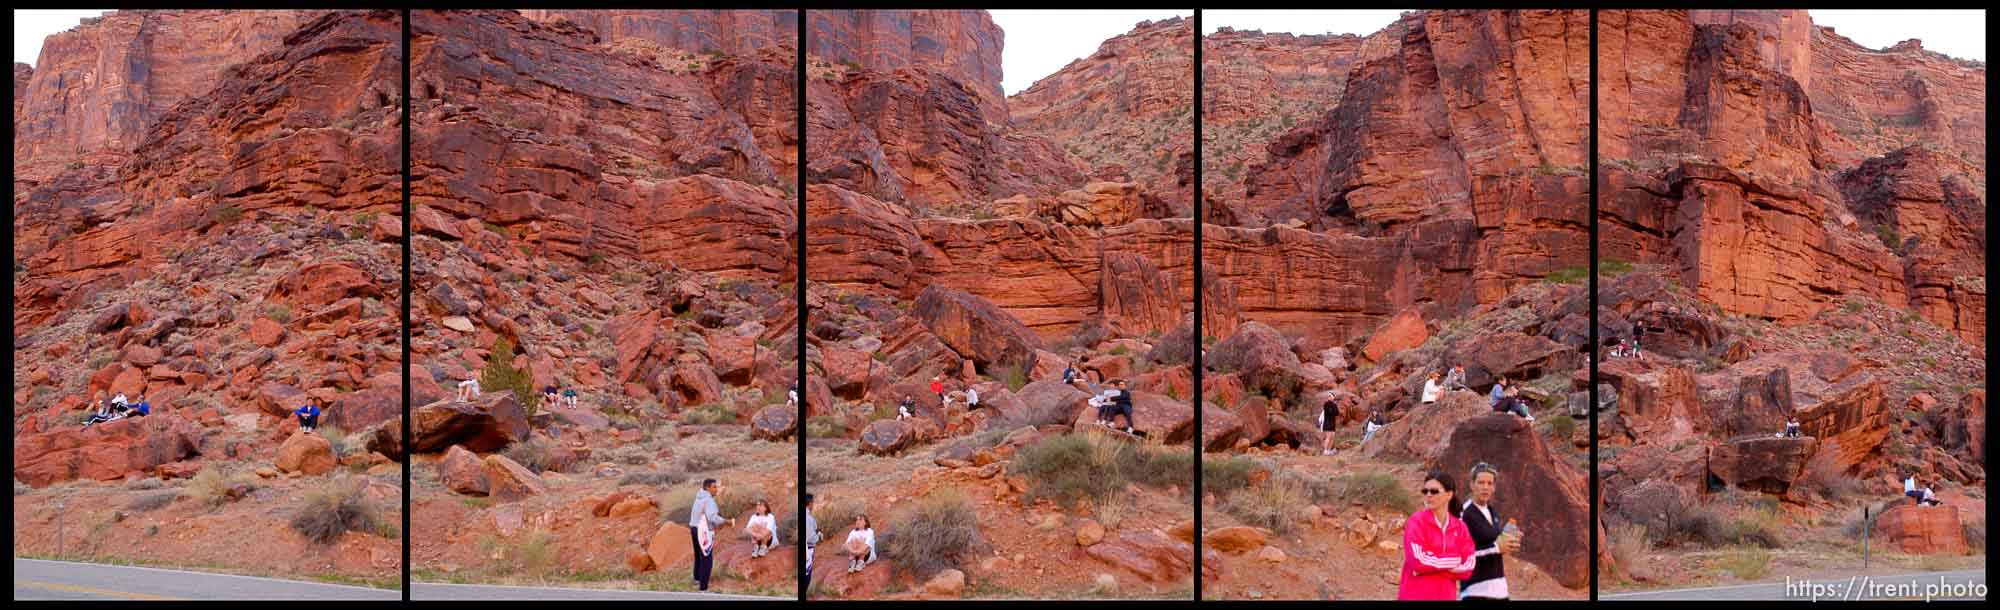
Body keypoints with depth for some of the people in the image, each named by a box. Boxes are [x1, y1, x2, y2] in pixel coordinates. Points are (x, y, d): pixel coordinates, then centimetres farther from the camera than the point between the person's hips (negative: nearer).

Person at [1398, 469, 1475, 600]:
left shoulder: (1460, 527, 7)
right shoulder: (1417, 521, -4)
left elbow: (1467, 567, -2)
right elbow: (1418, 560, -15)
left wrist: (1431, 563, -10)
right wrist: (1453, 561, -5)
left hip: (1446, 596, 4)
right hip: (1415, 596, -4)